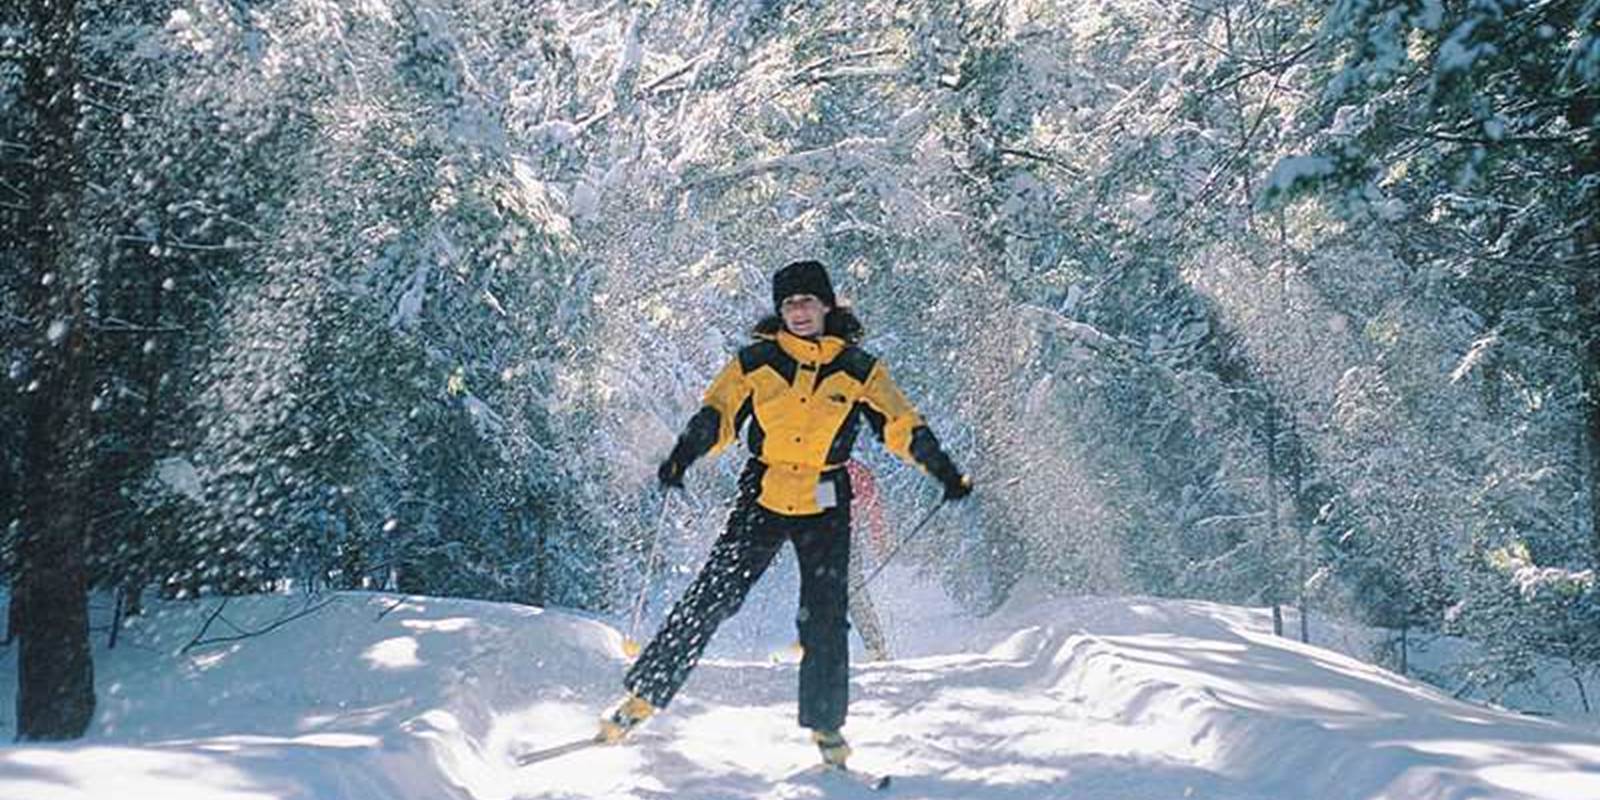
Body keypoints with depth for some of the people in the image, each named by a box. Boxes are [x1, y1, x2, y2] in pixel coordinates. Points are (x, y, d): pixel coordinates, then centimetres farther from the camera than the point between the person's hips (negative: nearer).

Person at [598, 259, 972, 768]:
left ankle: (826, 728, 11)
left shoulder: (858, 369, 3)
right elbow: (716, 417, 2)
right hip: (763, 497, 0)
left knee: (825, 620, -2)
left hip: (825, 507, 1)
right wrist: (680, 459, -15)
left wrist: (946, 474, 0)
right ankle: (641, 697, -2)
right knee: (711, 598, -8)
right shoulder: (756, 361, 2)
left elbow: (901, 426, 5)